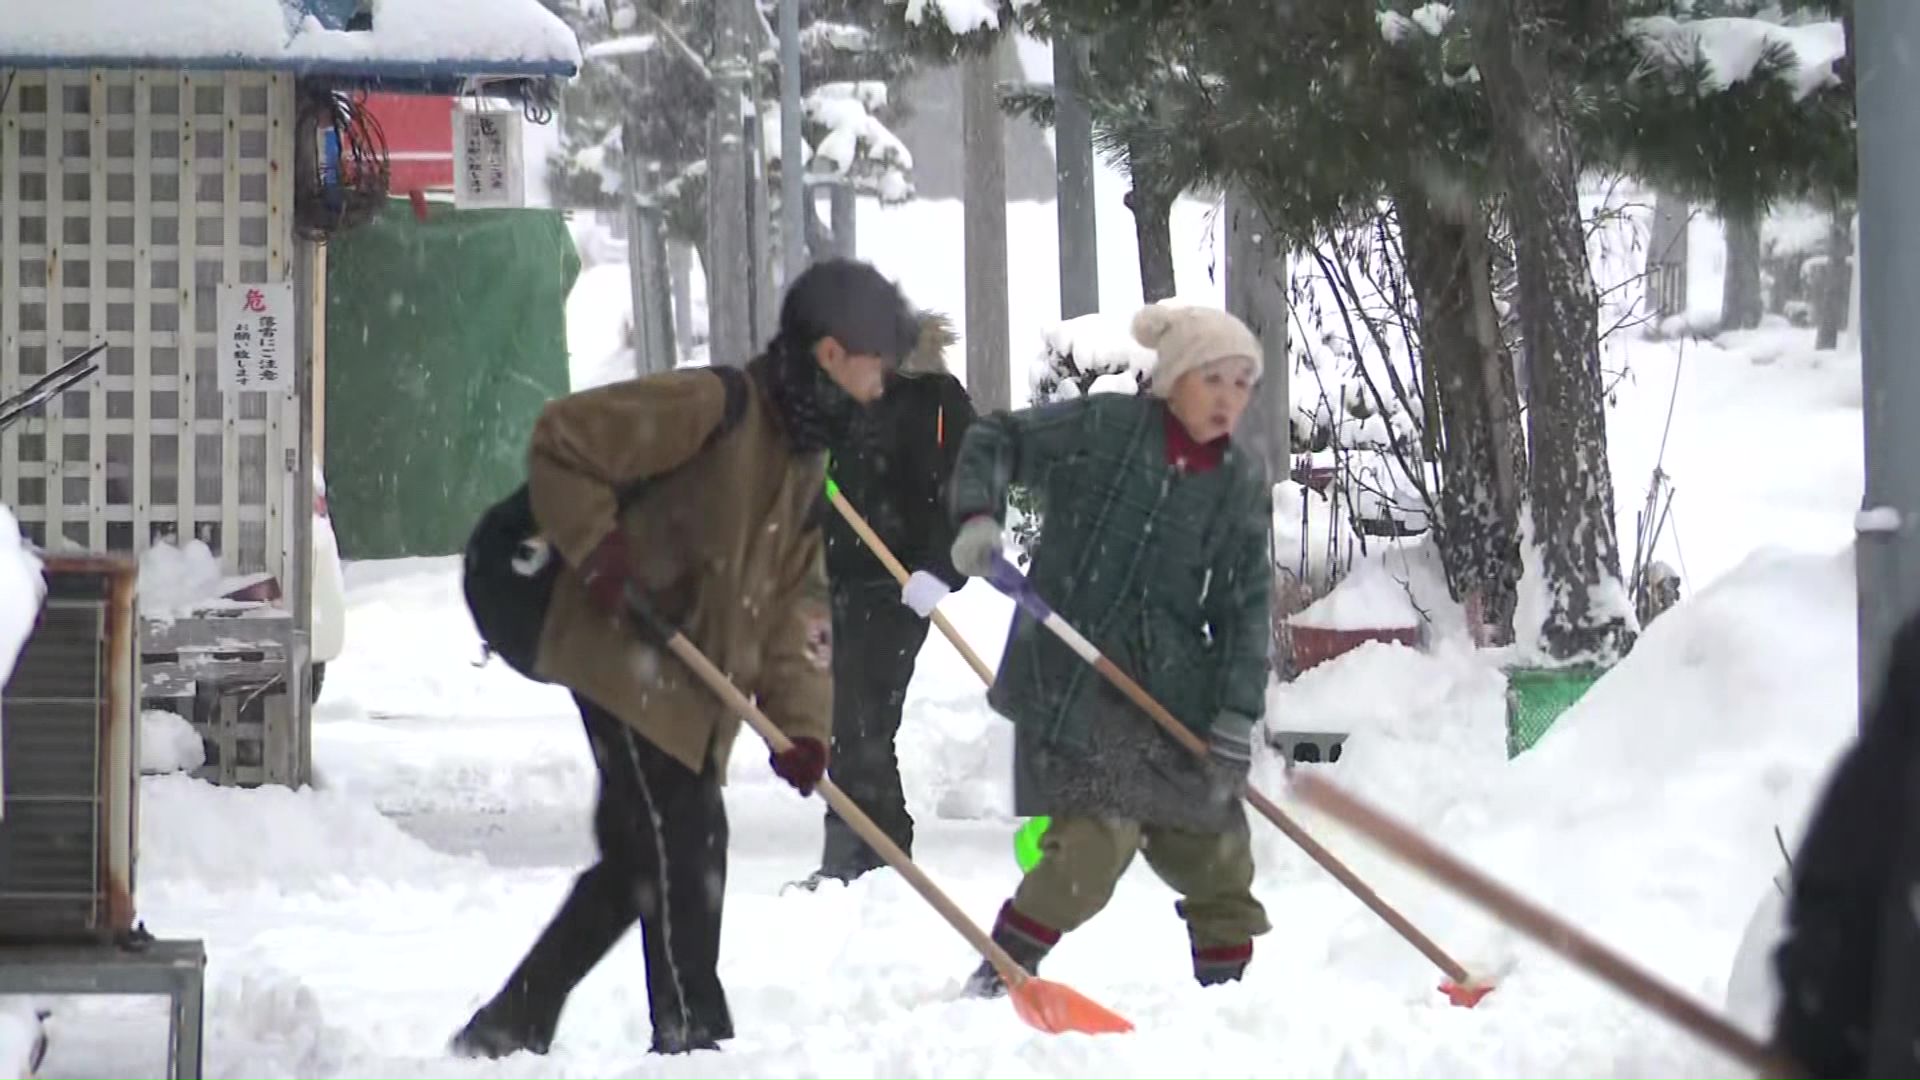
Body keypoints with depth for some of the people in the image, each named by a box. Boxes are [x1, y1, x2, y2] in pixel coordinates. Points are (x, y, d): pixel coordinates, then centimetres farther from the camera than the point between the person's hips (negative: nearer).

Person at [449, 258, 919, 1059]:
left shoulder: (809, 459, 13)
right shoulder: (713, 408, -16)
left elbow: (798, 597, 10)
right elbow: (563, 438, -17)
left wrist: (800, 716, -1)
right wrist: (597, 551, -21)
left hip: (699, 685, 10)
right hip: (625, 659, -10)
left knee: (636, 860, 13)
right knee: (684, 843, -11)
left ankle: (509, 1026, 23)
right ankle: (693, 1036, -4)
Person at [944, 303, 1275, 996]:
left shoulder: (1242, 484, 6)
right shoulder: (1105, 427, -5)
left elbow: (1245, 604, 4)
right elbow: (994, 441, 0)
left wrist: (1237, 716, -4)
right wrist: (978, 517, -19)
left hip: (1176, 686, 5)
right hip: (1072, 675, -5)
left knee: (1215, 848, 9)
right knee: (1097, 843, -17)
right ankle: (999, 978, -5)